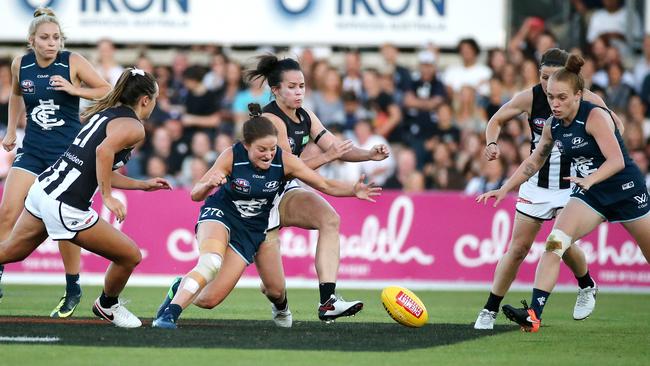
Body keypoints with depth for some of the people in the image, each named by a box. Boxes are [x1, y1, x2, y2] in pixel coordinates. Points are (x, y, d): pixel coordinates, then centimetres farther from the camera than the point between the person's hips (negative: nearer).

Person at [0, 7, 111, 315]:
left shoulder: (73, 62, -8)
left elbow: (107, 91, -3)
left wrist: (75, 90, -17)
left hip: (68, 150, -3)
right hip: (32, 150, 3)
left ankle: (73, 290, 11)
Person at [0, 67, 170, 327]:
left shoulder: (105, 113, 18)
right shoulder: (134, 127, -8)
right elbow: (104, 151, -28)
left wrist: (142, 185, 29)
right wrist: (108, 197, -22)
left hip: (43, 188, 9)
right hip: (65, 206, -9)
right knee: (130, 256, 5)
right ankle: (107, 306, 28)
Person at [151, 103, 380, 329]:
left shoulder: (284, 161, -17)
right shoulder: (232, 157, -21)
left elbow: (325, 185, -10)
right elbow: (195, 195, -14)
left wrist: (353, 190, -27)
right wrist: (209, 185, -37)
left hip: (252, 230, 3)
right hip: (220, 216, -3)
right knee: (211, 262, -37)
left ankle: (183, 287, 27)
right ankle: (170, 313, -29)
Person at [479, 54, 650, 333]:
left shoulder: (595, 116, -21)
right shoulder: (552, 126, -1)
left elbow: (617, 160, -29)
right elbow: (535, 160, 13)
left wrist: (590, 179, -44)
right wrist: (505, 189, 7)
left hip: (626, 189, -5)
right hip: (591, 195, 5)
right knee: (554, 243, -18)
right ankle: (534, 314, -26)